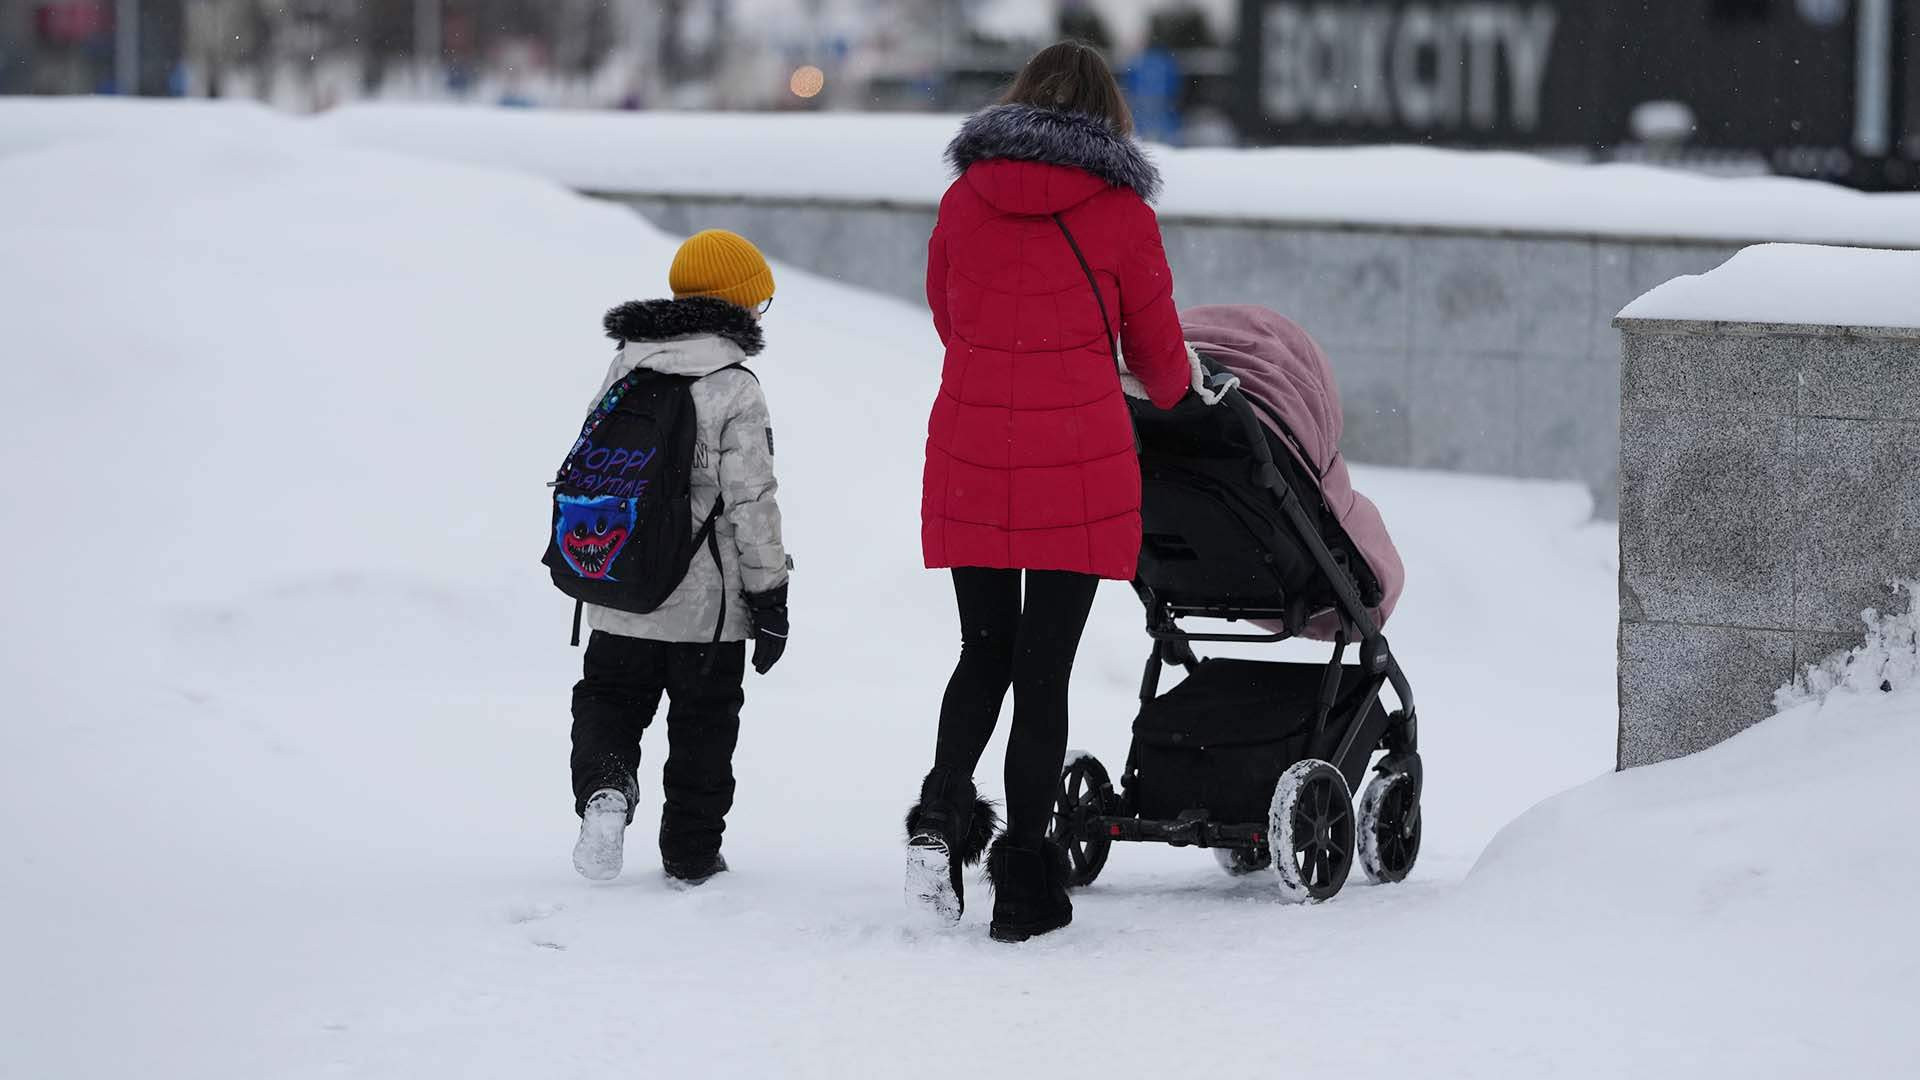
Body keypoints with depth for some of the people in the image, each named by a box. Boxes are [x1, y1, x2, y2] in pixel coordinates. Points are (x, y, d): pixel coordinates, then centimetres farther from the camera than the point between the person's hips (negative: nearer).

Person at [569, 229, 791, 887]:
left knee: (608, 698, 16)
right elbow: (752, 501, -14)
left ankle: (603, 788, -13)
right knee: (703, 724, 11)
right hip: (706, 601, -4)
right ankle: (691, 853, 16)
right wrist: (769, 597, -6)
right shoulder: (735, 389, -13)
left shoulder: (622, 372, 4)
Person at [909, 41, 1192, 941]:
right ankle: (1025, 884, 3)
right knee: (1045, 665, 3)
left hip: (969, 463, 3)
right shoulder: (1120, 213, -3)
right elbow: (1157, 350, 7)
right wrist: (1172, 394, 31)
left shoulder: (965, 198, 4)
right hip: (1080, 467, -3)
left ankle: (941, 816, -4)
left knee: (984, 651, 17)